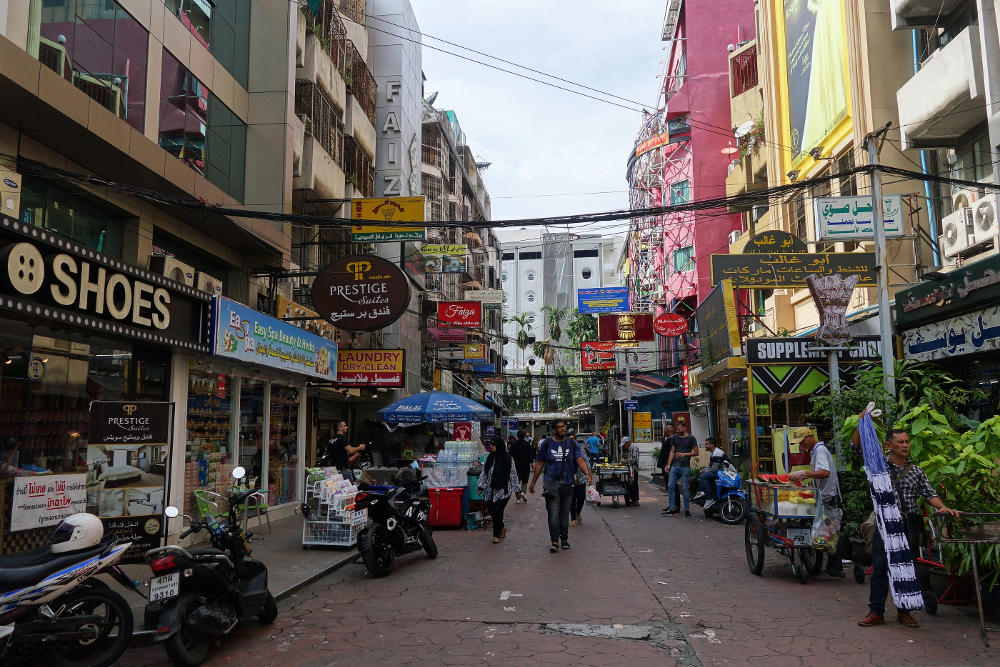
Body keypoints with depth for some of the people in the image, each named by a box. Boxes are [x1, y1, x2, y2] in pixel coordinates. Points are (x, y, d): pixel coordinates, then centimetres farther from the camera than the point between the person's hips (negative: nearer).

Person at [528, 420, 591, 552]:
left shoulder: (573, 444, 5)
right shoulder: (546, 444, 3)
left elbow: (580, 460, -6)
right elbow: (539, 464, 8)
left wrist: (587, 473, -24)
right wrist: (533, 482, 9)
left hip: (568, 484, 2)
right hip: (551, 483, -2)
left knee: (564, 512, 11)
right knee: (553, 513, -9)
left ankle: (564, 539, 22)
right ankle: (554, 541, -9)